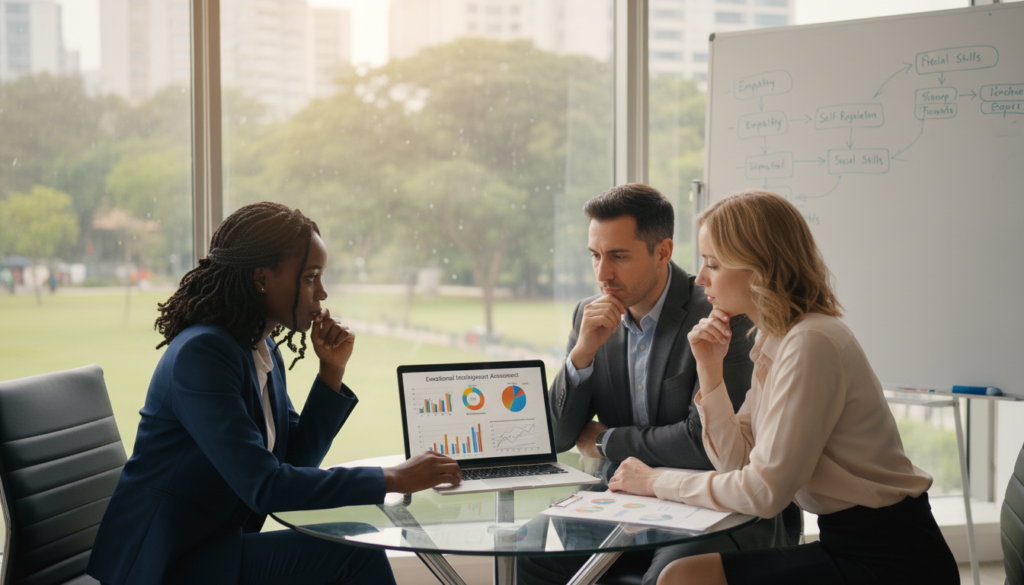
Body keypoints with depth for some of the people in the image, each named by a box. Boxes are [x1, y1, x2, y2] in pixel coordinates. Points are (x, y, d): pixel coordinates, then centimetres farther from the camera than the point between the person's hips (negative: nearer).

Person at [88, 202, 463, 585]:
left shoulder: (264, 351, 8)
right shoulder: (202, 353, -21)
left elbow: (296, 461, 12)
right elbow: (264, 486, -28)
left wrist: (332, 372, 1)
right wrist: (394, 479, -25)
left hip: (217, 545, 8)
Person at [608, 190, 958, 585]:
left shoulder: (811, 344, -19)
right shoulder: (773, 342, 10)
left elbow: (764, 490, -20)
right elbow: (736, 459, 9)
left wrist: (656, 482, -9)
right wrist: (709, 368, 0)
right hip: (852, 542, 9)